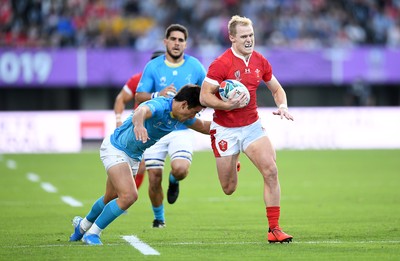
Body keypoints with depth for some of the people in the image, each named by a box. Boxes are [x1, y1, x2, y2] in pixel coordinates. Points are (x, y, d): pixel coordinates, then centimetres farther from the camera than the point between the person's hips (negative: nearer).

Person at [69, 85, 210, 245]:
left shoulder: (182, 116, -6)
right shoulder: (159, 106, -32)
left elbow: (203, 127, 14)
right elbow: (141, 111, -56)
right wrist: (138, 124, -78)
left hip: (134, 157, 9)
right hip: (115, 149, -9)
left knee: (111, 198, 20)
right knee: (129, 196, -22)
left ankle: (83, 225, 47)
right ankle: (92, 233, -5)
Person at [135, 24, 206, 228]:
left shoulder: (195, 66, 2)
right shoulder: (153, 67, 0)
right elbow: (139, 96, -2)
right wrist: (158, 95, -20)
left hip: (182, 129, 0)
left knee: (180, 169, -26)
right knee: (154, 179, -3)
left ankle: (174, 181, 13)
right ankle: (159, 217, 24)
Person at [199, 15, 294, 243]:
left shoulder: (260, 62, 0)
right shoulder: (221, 64, -16)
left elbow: (277, 89, 14)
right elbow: (204, 97, -15)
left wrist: (283, 106, -6)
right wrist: (228, 105, -30)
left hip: (252, 126, 4)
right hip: (225, 129, -4)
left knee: (271, 171, -17)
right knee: (229, 189, 4)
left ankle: (274, 229, -9)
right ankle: (233, 162, 44)